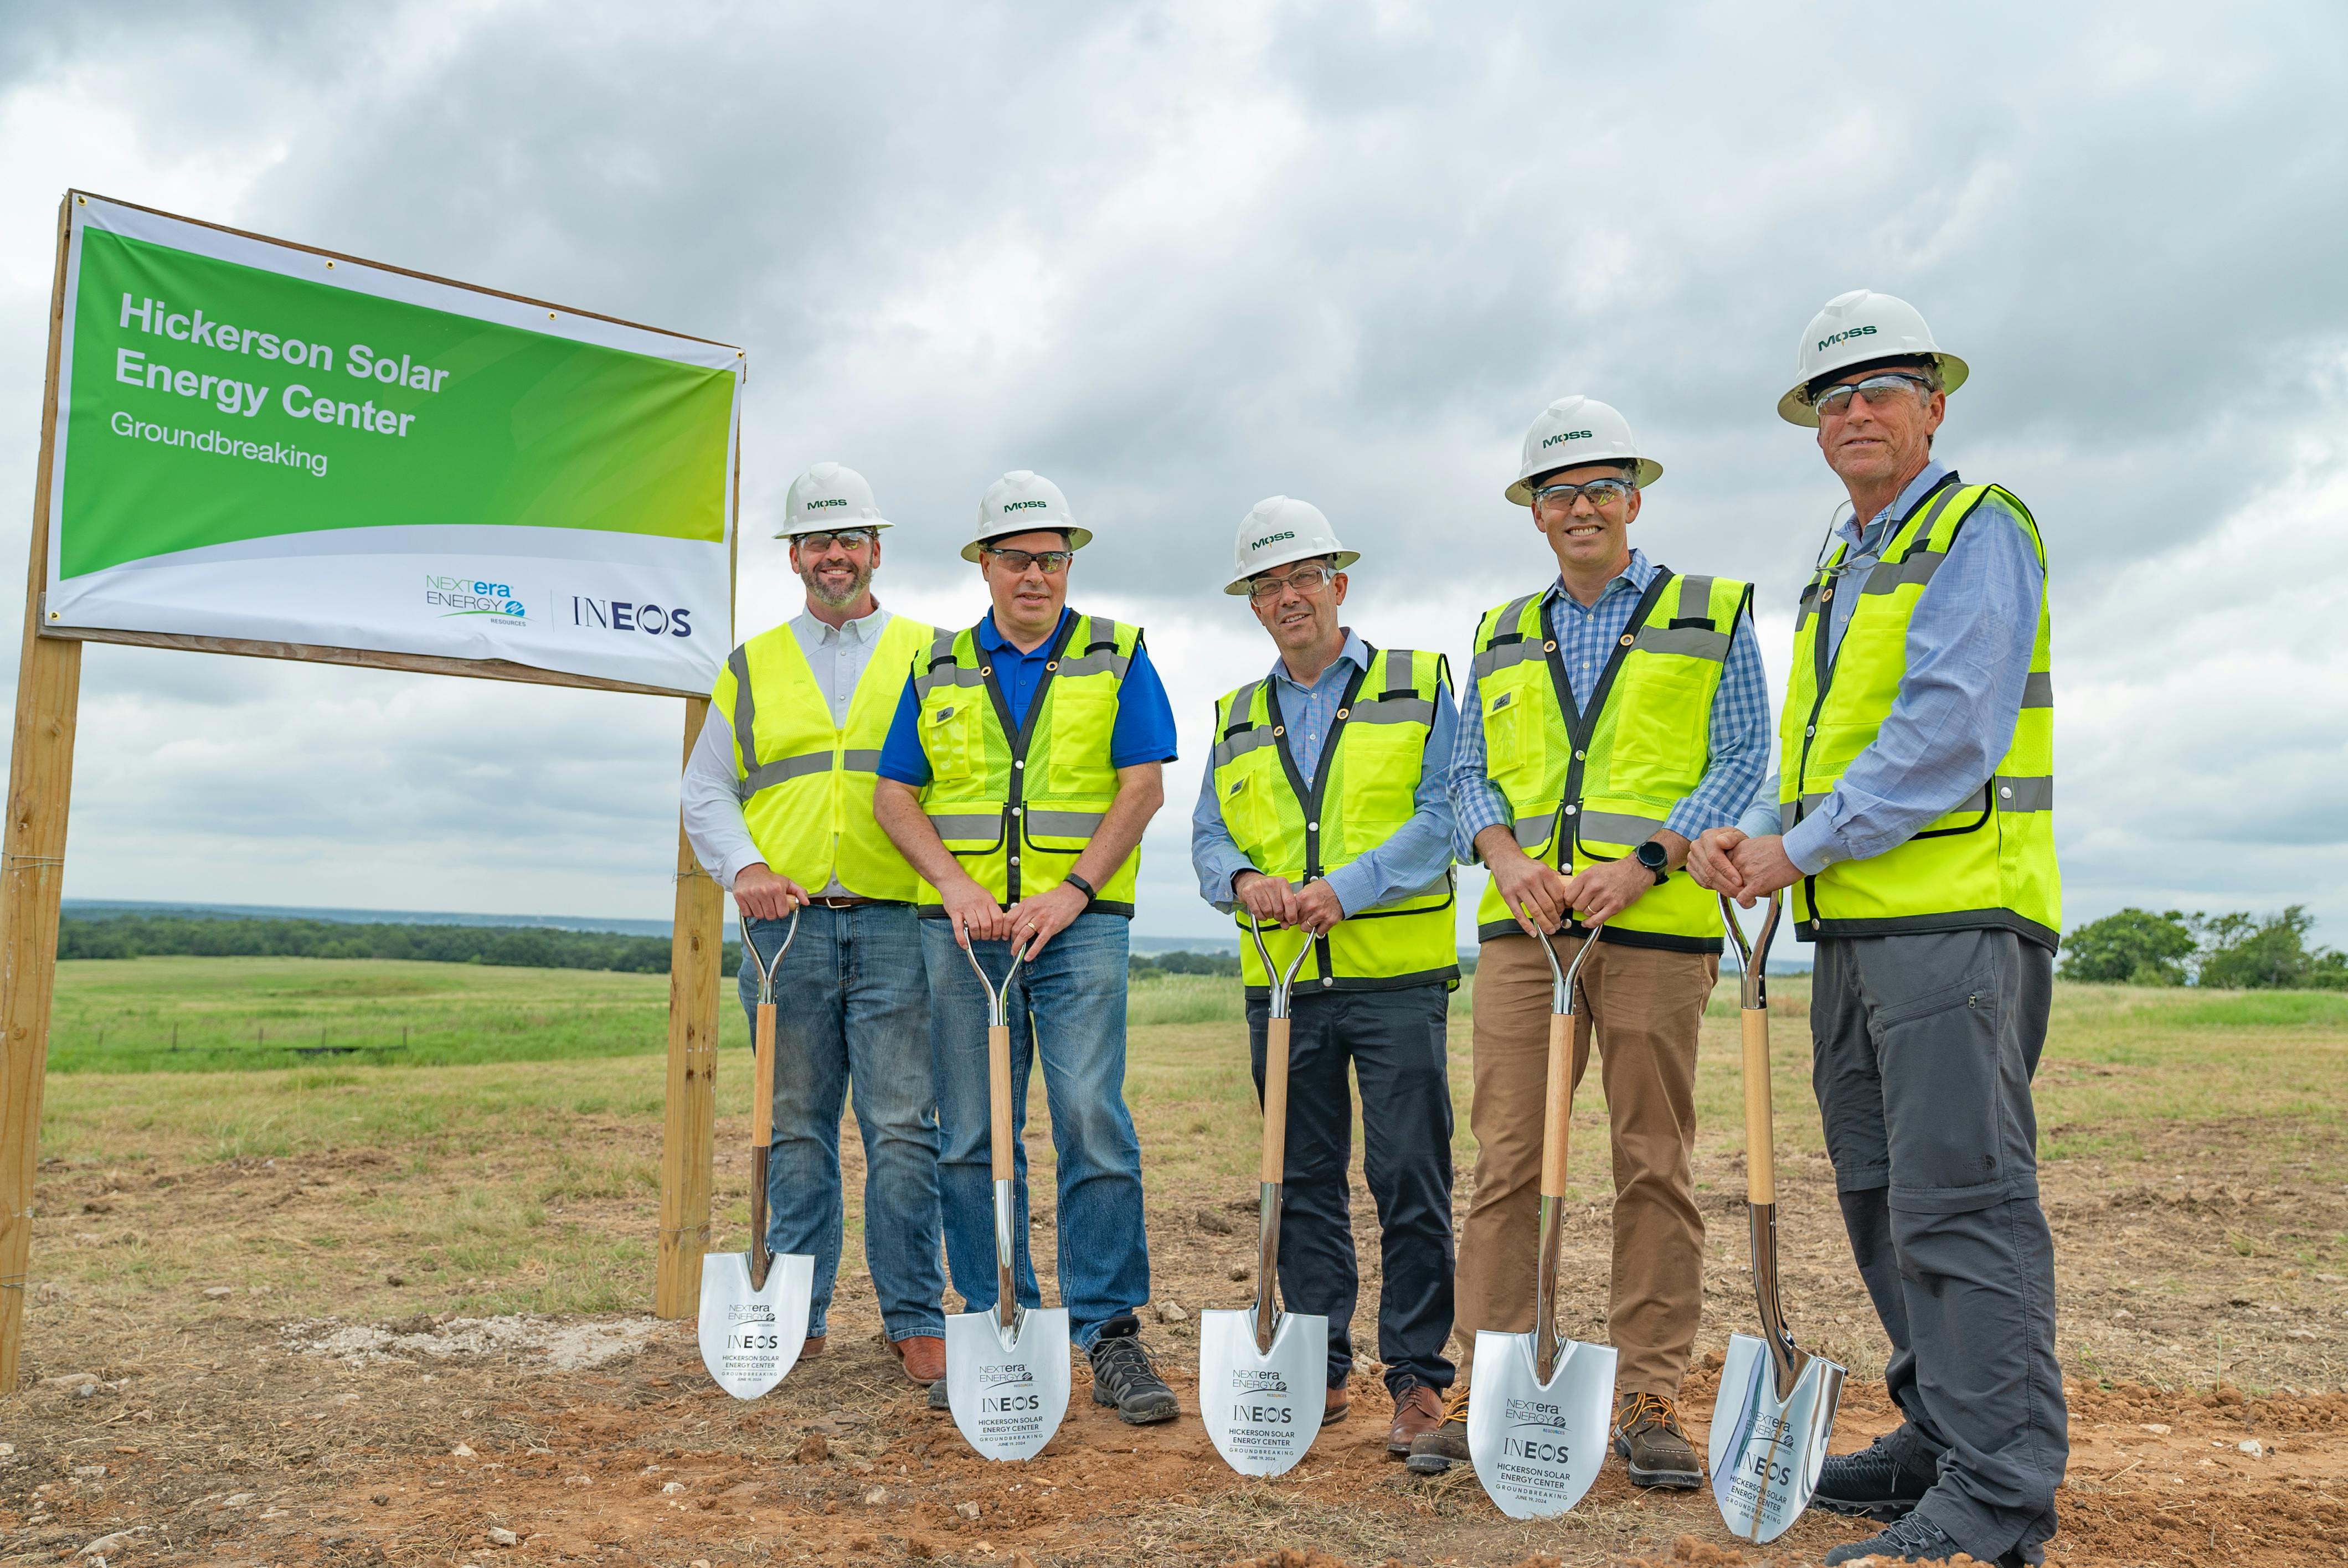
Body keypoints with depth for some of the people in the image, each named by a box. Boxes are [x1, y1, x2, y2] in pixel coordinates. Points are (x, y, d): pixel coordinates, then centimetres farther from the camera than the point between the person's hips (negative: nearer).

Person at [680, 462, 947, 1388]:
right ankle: (796, 1314, 17)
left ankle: (916, 1319, 7)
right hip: (787, 924, 2)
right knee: (796, 1127, 7)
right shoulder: (751, 668, 16)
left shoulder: (927, 657, 12)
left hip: (896, 926, -2)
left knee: (903, 1127, -2)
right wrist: (743, 868, -4)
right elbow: (705, 791, 14)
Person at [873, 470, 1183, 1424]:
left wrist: (1071, 891, -12)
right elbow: (895, 797, 10)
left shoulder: (1114, 656, 7)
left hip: (1080, 924, -2)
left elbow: (1144, 786, -2)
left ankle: (1111, 1334, -2)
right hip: (962, 926, 3)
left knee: (1093, 1123, -10)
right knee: (973, 1137, 5)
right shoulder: (937, 669, 14)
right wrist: (956, 885, -7)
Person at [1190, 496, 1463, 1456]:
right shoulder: (1238, 719, 17)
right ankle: (1321, 1371, 19)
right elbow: (1208, 838, 12)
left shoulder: (1420, 686, 5)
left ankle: (1417, 1376, 8)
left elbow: (1442, 813, -6)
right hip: (1282, 983, 4)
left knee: (1409, 1179, -3)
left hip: (1397, 977, -4)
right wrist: (1244, 881, -12)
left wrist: (1347, 886, -19)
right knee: (1303, 1183, 9)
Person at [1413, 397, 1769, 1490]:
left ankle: (1647, 1401, 11)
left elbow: (1740, 763, 1)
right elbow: (1469, 774, 15)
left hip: (1658, 925, -2)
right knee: (1504, 1158, 1)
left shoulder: (1713, 617, 10)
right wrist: (1505, 854, -7)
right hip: (1523, 926, 3)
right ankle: (1485, 1386, 8)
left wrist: (1642, 862, -13)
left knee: (1654, 1166, 1)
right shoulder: (1502, 637, 19)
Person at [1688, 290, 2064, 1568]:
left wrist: (1803, 846, -14)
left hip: (1955, 913, -9)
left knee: (1958, 1196, -10)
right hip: (1855, 926, 9)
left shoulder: (1976, 530, -5)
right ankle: (1941, 1435, 24)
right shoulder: (1838, 566, 22)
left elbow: (1947, 732, -17)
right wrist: (1748, 835, 6)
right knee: (1881, 1191, 12)